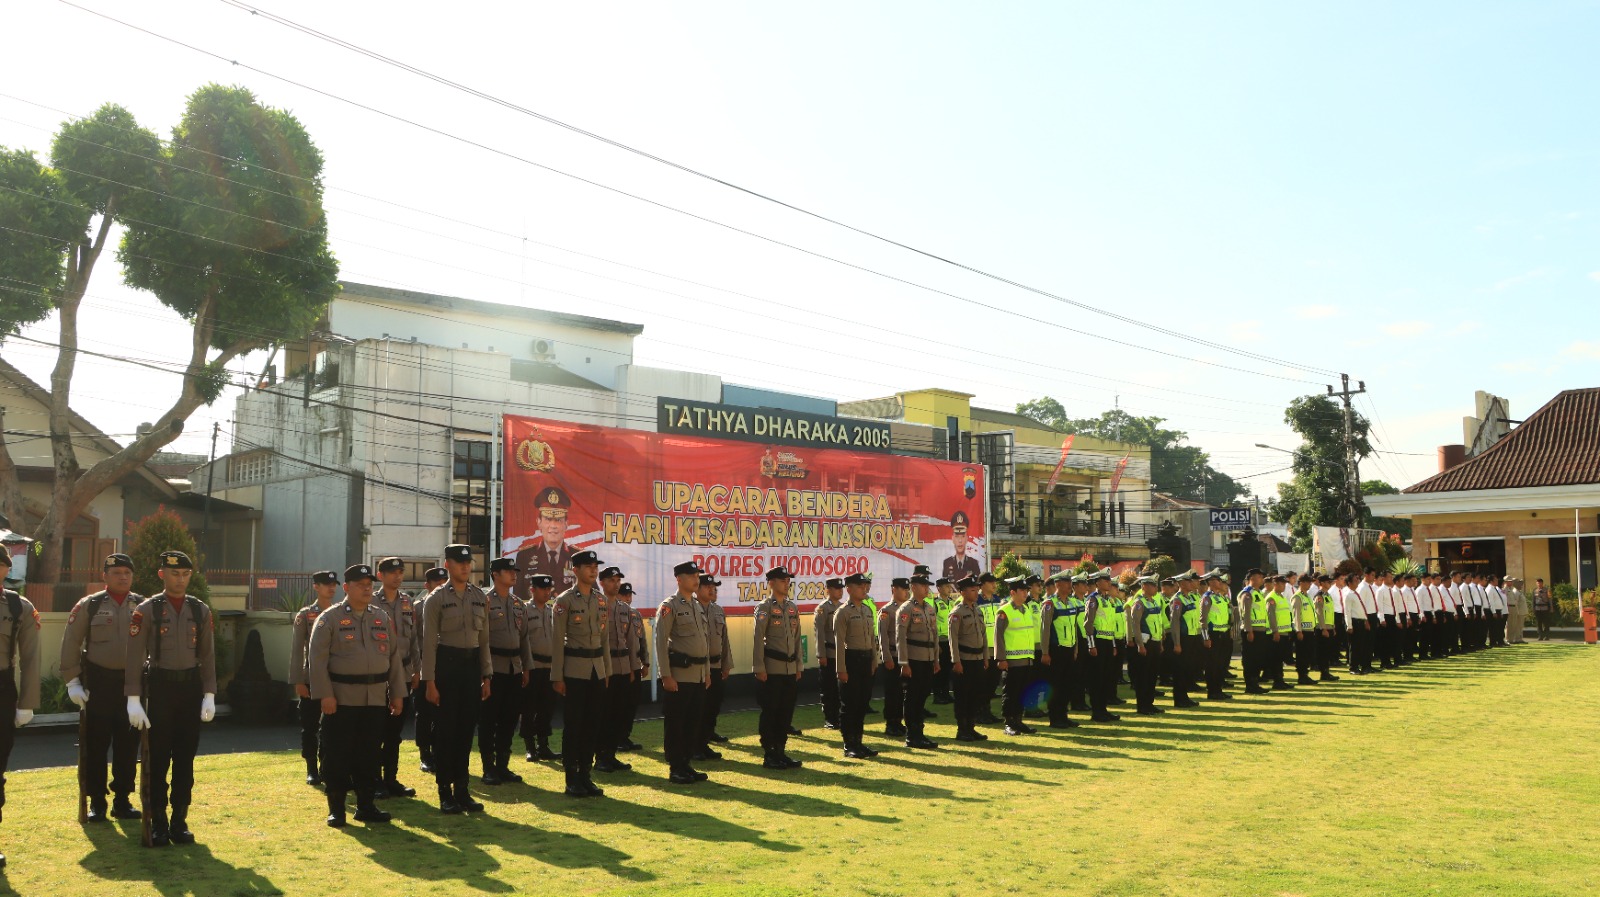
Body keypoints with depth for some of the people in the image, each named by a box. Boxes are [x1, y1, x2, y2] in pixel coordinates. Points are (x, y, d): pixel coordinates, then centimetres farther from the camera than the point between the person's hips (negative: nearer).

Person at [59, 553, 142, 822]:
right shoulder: (88, 606, -1)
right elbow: (70, 645, 0)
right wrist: (72, 681, -5)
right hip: (99, 683, -2)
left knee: (128, 745, 7)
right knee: (95, 744, 2)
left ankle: (122, 800, 17)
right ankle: (96, 803, 12)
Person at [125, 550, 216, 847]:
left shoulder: (200, 610, 5)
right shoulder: (147, 609, -4)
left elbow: (207, 655, 8)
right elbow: (134, 656, -6)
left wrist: (209, 695, 2)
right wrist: (133, 699, -11)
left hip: (191, 687, 3)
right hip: (159, 687, -3)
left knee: (185, 758, 7)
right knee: (158, 758, 2)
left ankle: (180, 821, 16)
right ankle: (158, 824, 12)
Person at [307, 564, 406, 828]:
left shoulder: (382, 617, 11)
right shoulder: (330, 618, -3)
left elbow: (394, 656, 13)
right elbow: (317, 657, -8)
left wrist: (397, 693, 9)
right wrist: (324, 695, -15)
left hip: (376, 699, 4)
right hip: (341, 699, -4)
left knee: (370, 754, 9)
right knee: (338, 756, 0)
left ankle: (365, 806, 19)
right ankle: (336, 809, 11)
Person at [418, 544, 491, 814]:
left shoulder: (480, 597, 8)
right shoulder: (436, 599, -6)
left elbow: (484, 638, 11)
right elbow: (429, 642, -8)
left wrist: (487, 676, 8)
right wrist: (430, 682, -11)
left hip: (472, 664, 4)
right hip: (446, 664, -4)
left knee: (466, 730, 9)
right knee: (445, 730, 1)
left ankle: (462, 789, 18)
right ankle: (445, 793, 10)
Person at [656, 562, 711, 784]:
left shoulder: (699, 607, 15)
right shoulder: (669, 606, -9)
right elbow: (660, 642, -13)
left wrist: (707, 672, 16)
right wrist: (666, 675, -18)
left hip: (699, 675, 8)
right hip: (679, 675, -8)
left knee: (693, 723, 11)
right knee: (675, 724, 0)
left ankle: (686, 765, 20)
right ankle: (675, 770, 7)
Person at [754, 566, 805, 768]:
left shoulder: (793, 607, 12)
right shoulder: (764, 607, -7)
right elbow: (758, 639, -11)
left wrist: (798, 666, 12)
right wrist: (760, 668, -14)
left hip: (790, 669, 6)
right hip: (772, 669, -6)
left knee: (786, 713, 10)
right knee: (770, 713, 0)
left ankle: (781, 752, 19)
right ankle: (769, 756, 7)